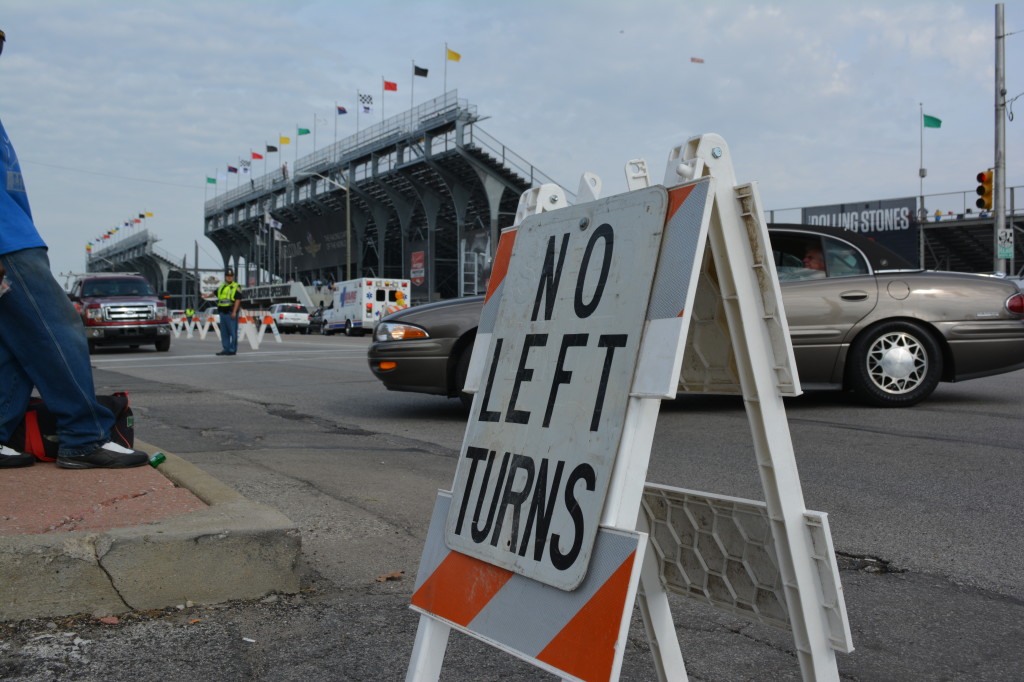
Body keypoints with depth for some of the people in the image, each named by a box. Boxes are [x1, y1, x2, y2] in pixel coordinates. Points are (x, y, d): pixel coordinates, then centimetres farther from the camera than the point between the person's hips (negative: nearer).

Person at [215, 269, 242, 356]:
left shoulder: (236, 287, -4)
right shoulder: (221, 286, 17)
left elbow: (238, 300, -11)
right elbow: (215, 293, 37)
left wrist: (234, 312, -20)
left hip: (231, 312, -7)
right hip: (222, 312, 7)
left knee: (233, 332, -7)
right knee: (224, 332, 8)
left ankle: (232, 350, -4)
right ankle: (225, 349, 12)